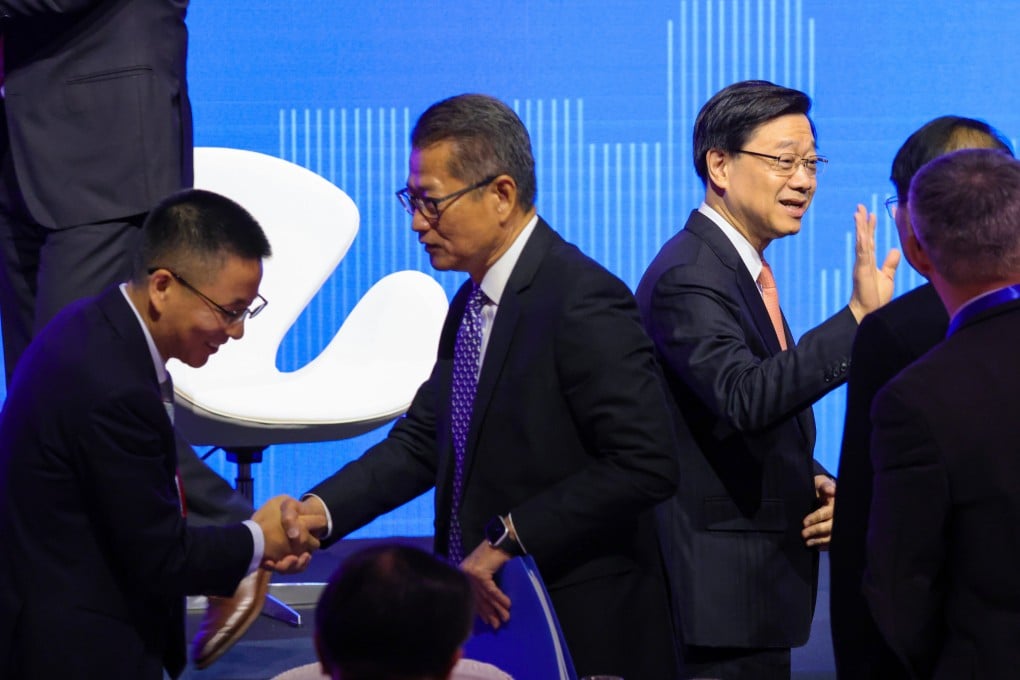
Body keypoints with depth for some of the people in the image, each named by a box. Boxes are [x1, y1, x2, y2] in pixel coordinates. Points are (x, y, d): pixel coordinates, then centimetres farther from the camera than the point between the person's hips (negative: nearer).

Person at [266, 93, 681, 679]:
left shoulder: (585, 302, -17)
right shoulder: (472, 303, 11)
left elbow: (646, 465, -23)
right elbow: (421, 442, 10)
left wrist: (511, 539, -21)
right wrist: (322, 510, -5)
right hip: (493, 621, 8)